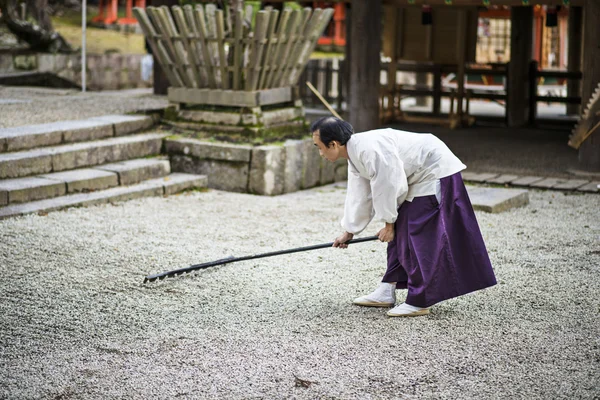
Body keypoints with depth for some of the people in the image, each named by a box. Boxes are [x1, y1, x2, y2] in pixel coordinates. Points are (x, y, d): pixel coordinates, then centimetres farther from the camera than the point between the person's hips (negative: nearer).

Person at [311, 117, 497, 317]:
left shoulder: (370, 149, -27)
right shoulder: (355, 154, 6)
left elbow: (389, 186, -22)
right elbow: (358, 196, 17)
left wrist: (389, 223, -8)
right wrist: (349, 231, 25)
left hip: (435, 173, -10)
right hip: (417, 178, 10)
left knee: (421, 237, -11)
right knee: (400, 234, 11)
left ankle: (418, 302, -7)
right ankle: (386, 292, 17)